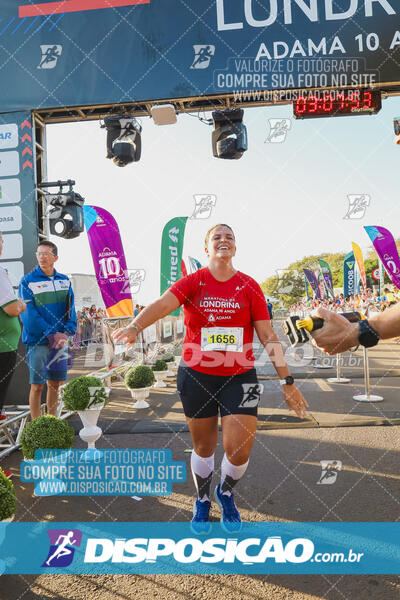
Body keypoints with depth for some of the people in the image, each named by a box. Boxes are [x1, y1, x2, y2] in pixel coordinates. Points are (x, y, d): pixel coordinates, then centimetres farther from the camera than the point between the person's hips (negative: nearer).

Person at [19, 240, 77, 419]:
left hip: (60, 340, 4)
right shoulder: (27, 281, -4)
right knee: (37, 385, 0)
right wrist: (51, 334, -16)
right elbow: (28, 314, -11)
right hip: (37, 340, -4)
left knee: (55, 383, 10)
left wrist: (66, 332, -9)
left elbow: (70, 308, 7)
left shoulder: (64, 280, 9)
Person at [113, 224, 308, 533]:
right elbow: (163, 304, -22)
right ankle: (203, 499, 45)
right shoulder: (193, 282, -3)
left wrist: (287, 381, -3)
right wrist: (135, 326, -41)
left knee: (239, 450, -3)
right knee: (203, 446, 15)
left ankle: (226, 492, 33)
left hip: (239, 377, 1)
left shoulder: (250, 286, 0)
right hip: (196, 375, 0)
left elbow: (268, 336, 0)